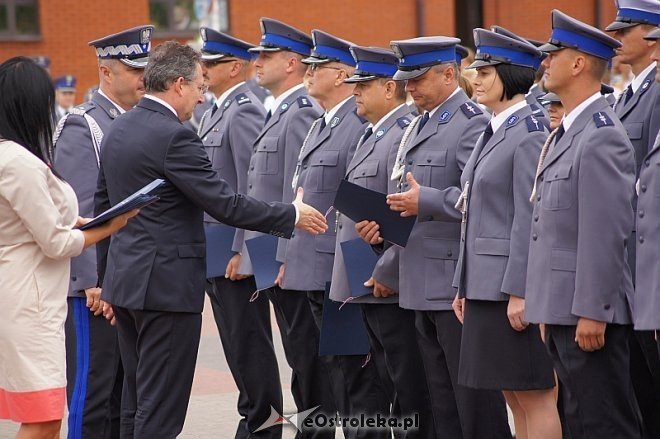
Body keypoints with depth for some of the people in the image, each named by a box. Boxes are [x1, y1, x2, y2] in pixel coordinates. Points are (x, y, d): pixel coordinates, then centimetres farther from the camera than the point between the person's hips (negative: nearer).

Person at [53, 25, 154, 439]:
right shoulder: (82, 128, -10)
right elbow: (77, 213, -15)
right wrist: (93, 281, -19)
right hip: (96, 284, -8)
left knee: (128, 393, 11)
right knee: (92, 390, -4)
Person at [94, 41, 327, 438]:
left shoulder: (119, 130, 10)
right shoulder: (174, 137, -18)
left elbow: (104, 204, 19)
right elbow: (226, 204, -19)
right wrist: (292, 216, -7)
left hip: (126, 281, 9)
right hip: (167, 283, -9)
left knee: (137, 402, 15)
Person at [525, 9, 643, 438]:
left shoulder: (601, 137, -15)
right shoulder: (565, 133, 17)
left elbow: (607, 232, -20)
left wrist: (592, 312, -21)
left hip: (590, 311, -10)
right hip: (563, 309, 10)